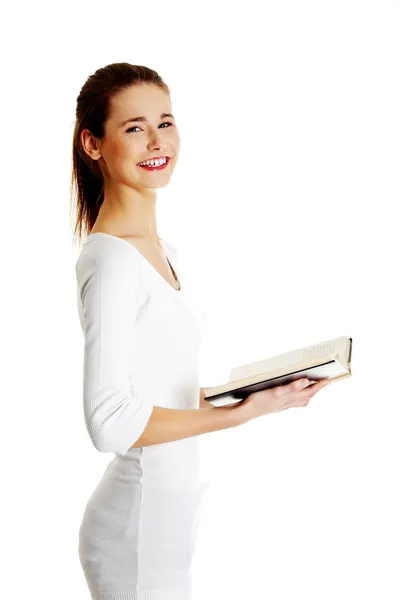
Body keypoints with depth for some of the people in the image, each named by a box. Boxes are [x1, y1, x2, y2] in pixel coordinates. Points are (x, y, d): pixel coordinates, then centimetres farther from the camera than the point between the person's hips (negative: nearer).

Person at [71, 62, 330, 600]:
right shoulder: (110, 260, -18)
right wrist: (241, 413, -21)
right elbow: (109, 421, -24)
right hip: (140, 525, -8)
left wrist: (242, 392, 4)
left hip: (166, 516, 9)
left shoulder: (162, 252, 10)